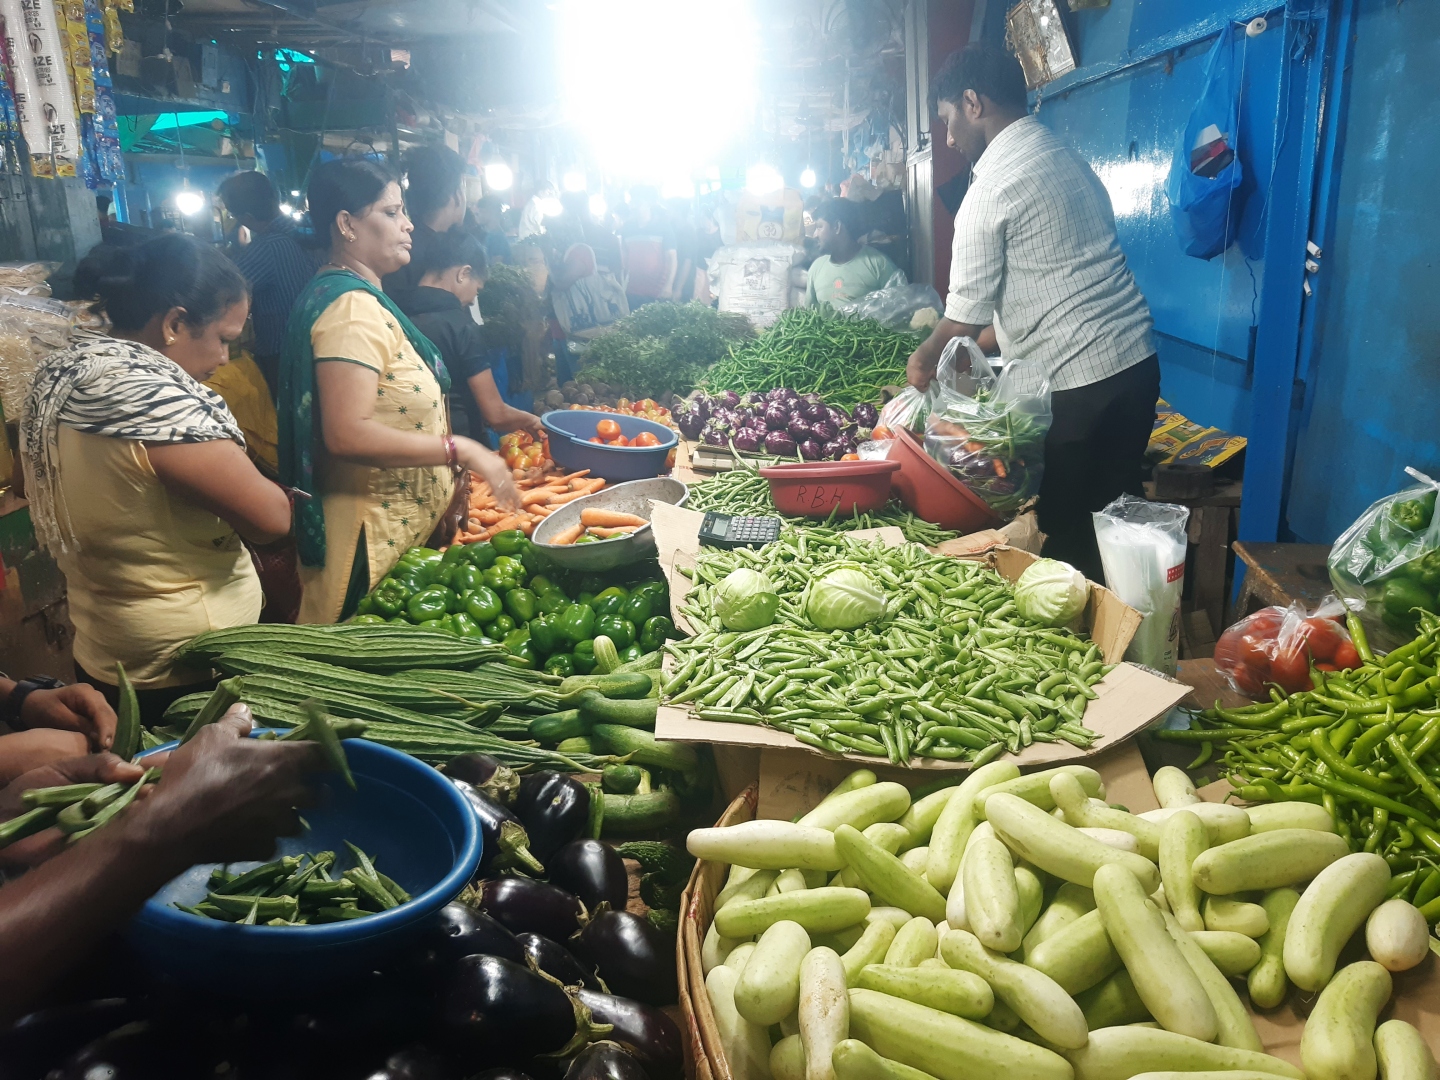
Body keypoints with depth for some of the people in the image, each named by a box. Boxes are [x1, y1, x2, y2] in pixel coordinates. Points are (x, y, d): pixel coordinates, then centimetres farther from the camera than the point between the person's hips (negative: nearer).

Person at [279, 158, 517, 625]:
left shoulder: (361, 297, 13)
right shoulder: (351, 308, -20)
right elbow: (347, 434, -29)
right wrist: (461, 450, -24)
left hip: (402, 525, 10)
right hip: (372, 536, -10)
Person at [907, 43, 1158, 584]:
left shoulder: (991, 189, -11)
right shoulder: (1069, 159, 15)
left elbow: (967, 317, -8)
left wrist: (924, 361, 12)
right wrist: (957, 356, 22)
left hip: (1075, 385, -8)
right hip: (1137, 360, 8)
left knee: (1064, 538, 5)